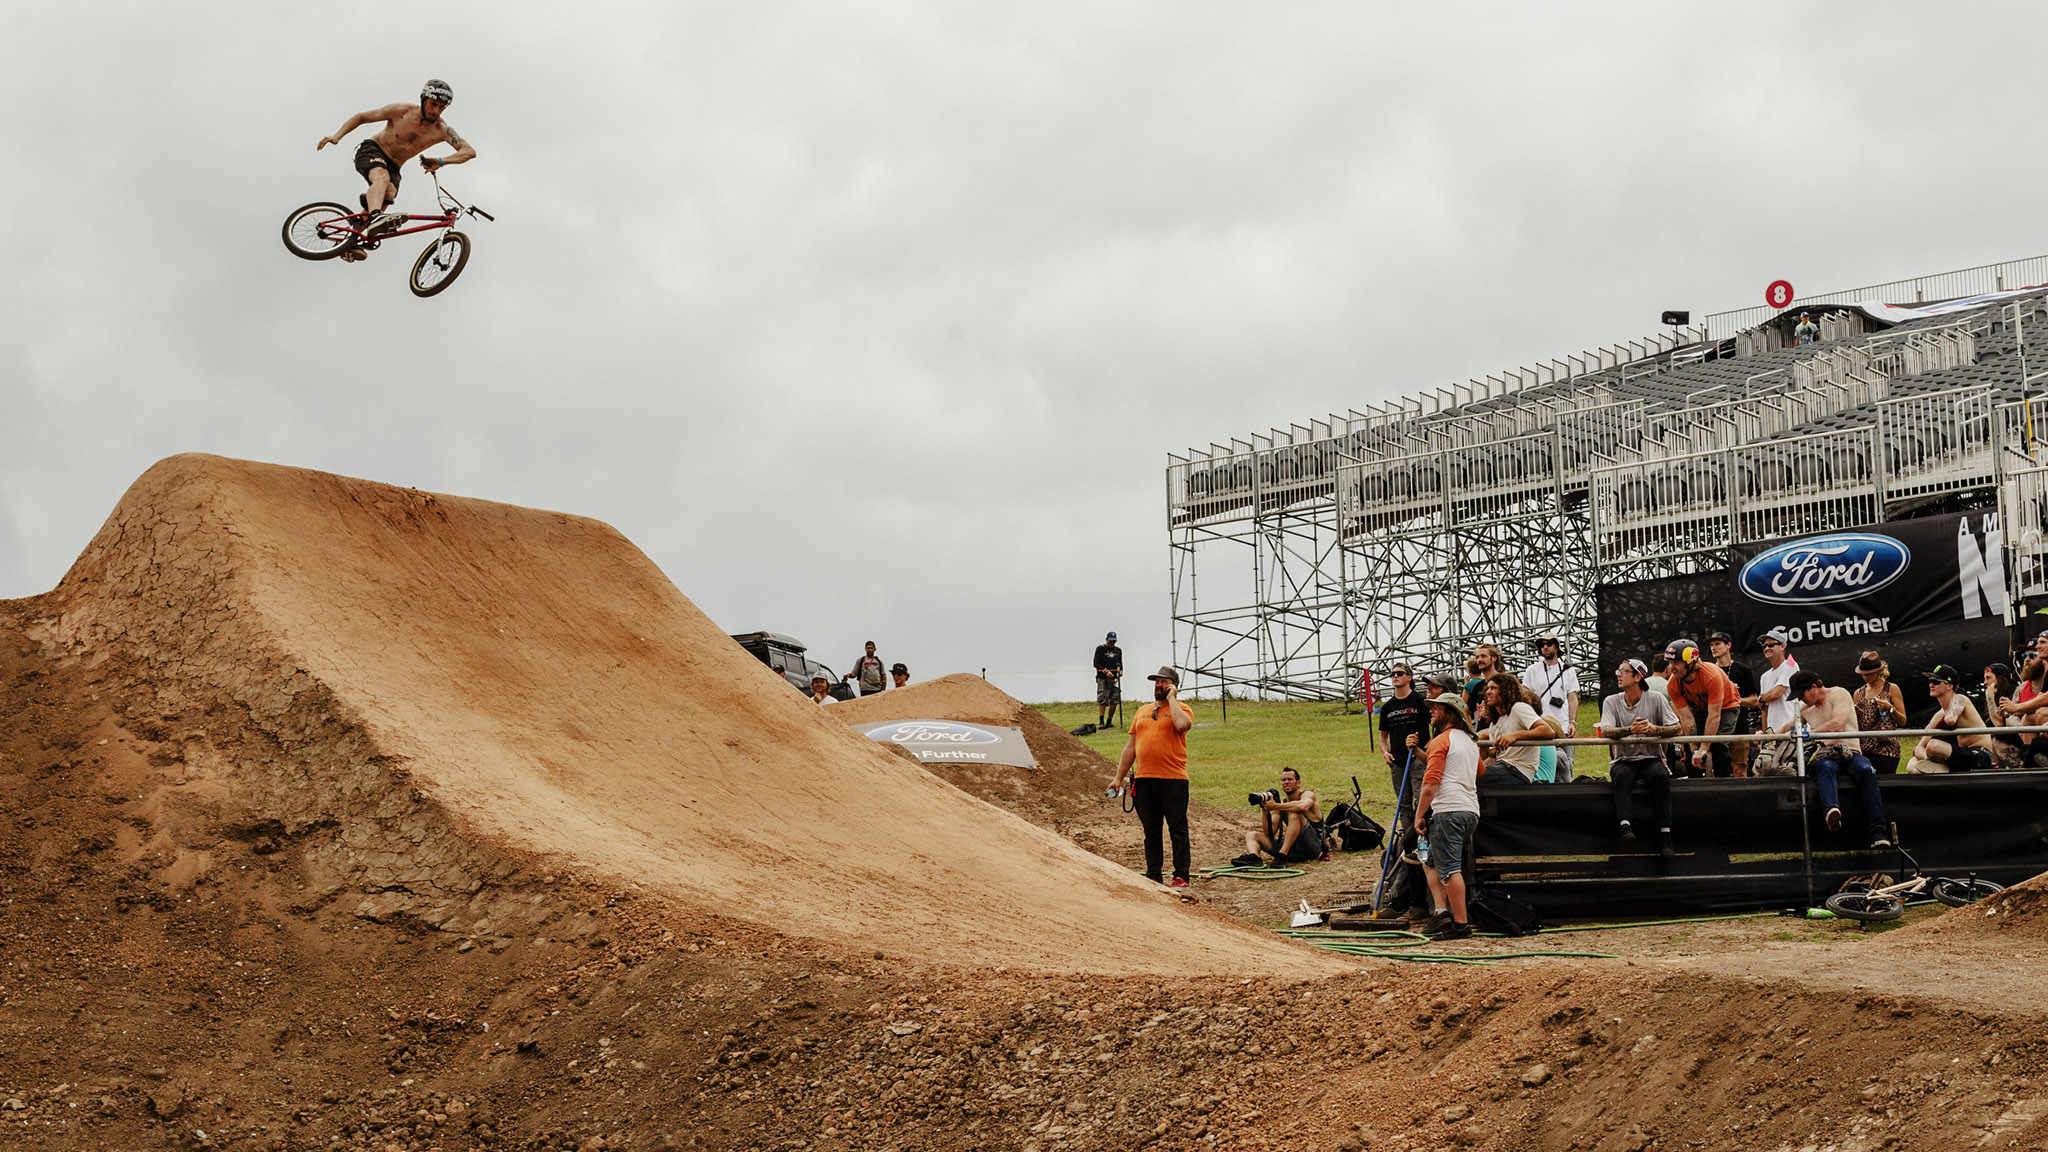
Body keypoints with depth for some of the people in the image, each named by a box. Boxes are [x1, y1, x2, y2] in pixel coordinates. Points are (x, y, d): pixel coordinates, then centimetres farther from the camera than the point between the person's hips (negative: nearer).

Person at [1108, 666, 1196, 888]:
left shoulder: (1182, 709, 2)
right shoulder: (1142, 712, 19)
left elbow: (1182, 724, -23)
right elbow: (1130, 747, 20)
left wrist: (1171, 698, -9)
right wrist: (1119, 777, 16)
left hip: (1173, 779, -5)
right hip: (1144, 779, 5)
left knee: (1177, 829, -3)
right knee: (1151, 830, 8)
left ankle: (1181, 876, 1)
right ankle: (1153, 876, 13)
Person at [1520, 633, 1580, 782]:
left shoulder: (1568, 671, 14)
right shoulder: (1532, 671, 10)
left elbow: (1573, 699, 11)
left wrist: (1573, 723, -1)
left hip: (1563, 730, 1)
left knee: (1565, 767, -1)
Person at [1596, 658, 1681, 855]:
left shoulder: (1656, 699, 5)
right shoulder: (1611, 702, 6)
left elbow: (1676, 728, -2)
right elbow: (1606, 731, -10)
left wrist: (1654, 729, -23)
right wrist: (1630, 730, -30)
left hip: (1651, 759, 0)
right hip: (1623, 760, 1)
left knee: (1660, 775, -34)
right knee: (1622, 775, -35)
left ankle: (1665, 834, -37)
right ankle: (1626, 826, -50)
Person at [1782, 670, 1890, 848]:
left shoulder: (1839, 694, 4)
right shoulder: (1805, 708, 24)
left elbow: (1838, 724, -12)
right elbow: (1789, 727, 37)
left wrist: (1809, 733, -12)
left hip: (1850, 752, -2)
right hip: (1824, 755, 2)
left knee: (1866, 770, -37)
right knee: (1826, 767, -37)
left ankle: (1878, 831, -46)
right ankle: (1832, 809, -71)